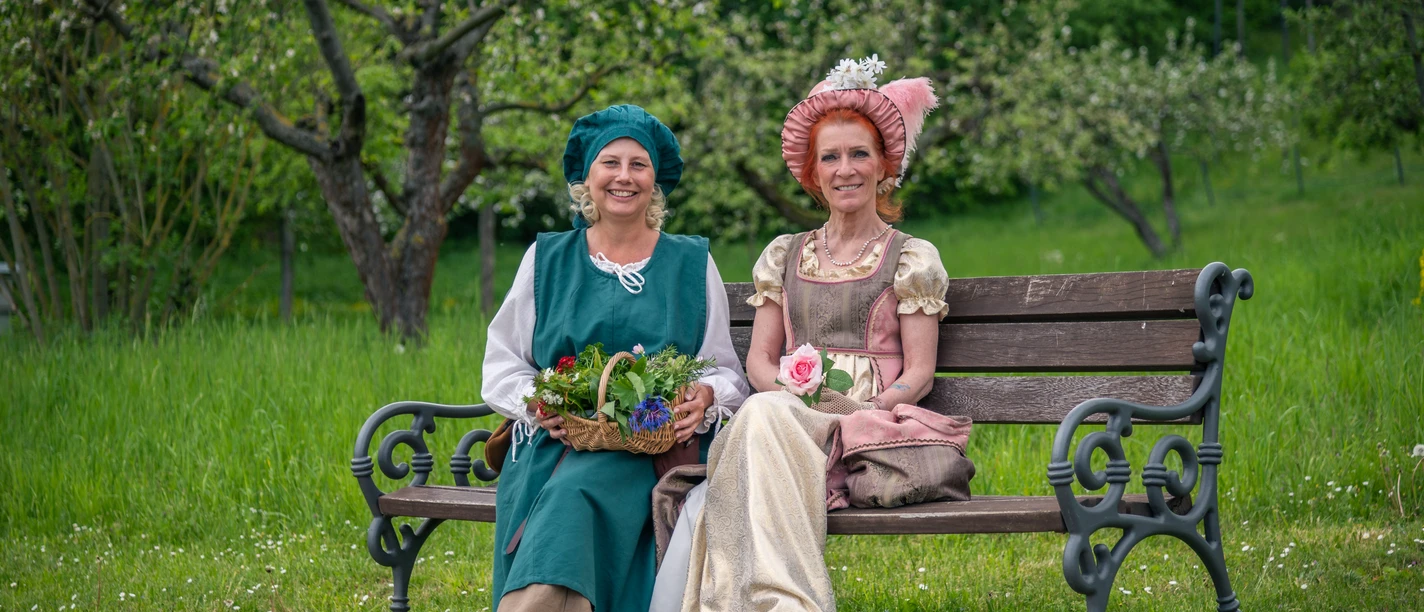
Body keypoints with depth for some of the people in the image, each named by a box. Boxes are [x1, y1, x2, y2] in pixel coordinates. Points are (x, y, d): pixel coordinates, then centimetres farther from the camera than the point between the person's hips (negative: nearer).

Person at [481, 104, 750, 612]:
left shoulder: (693, 264, 14)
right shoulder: (546, 259, 15)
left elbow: (727, 372, 15)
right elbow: (502, 365, 14)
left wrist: (705, 396, -9)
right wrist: (538, 401, -8)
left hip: (654, 450, -1)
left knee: (576, 494, -34)